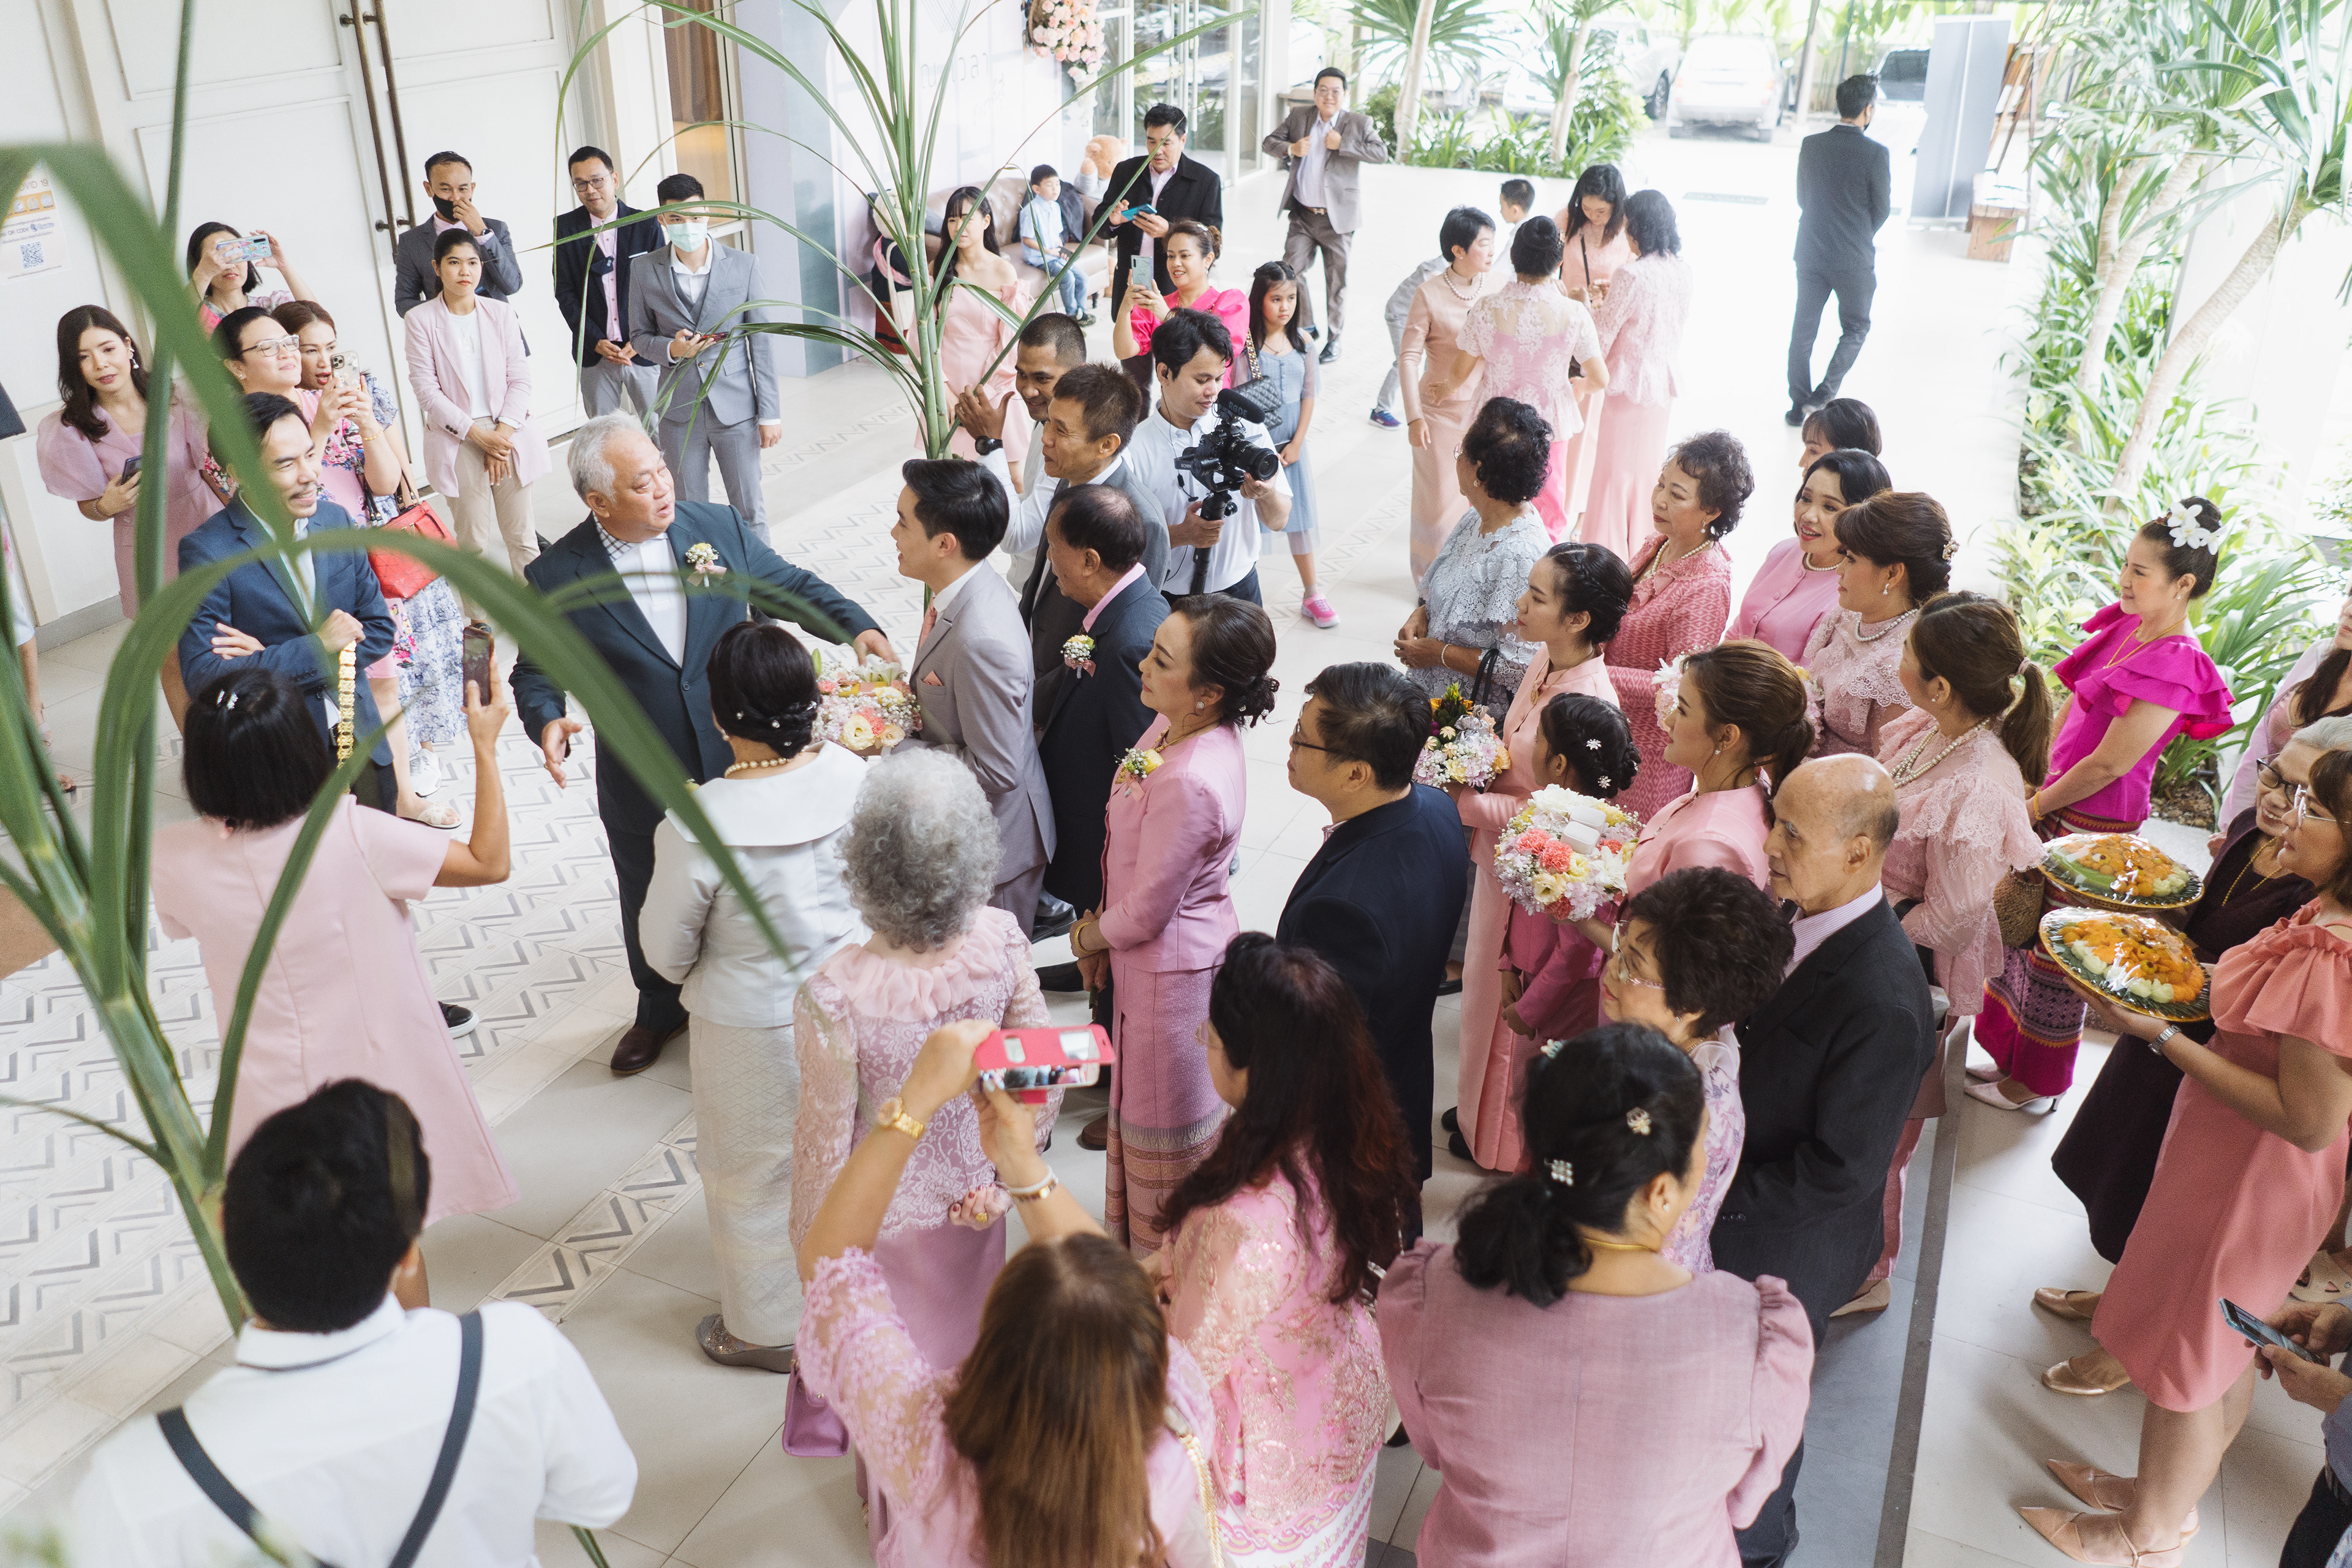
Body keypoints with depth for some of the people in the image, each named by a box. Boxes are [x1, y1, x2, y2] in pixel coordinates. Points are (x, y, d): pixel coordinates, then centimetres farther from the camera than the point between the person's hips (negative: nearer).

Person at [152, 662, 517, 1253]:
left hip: (273, 1096, 2)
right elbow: (490, 862, -18)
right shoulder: (352, 836, -29)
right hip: (375, 1085, -2)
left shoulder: (172, 857, -19)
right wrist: (485, 747, -10)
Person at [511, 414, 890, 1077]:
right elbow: (536, 670, -3)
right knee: (651, 906, 20)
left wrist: (857, 625, -11)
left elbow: (790, 586, 4)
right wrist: (547, 721, -24)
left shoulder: (716, 526, -8)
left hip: (741, 766, 1)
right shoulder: (557, 575, -13)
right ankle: (660, 1011, 48)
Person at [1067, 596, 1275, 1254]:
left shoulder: (1191, 783, -37)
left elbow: (1145, 912, -25)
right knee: (1138, 1094, 28)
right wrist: (1100, 925, 4)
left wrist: (1087, 937, -6)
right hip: (1157, 951, 9)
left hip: (1171, 966, -9)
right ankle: (1132, 1230, 52)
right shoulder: (1175, 725, -8)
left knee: (1163, 1116, 15)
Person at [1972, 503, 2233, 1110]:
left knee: (2055, 953, 7)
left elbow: (2107, 765, -21)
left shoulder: (2174, 666, -23)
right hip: (2057, 803, 8)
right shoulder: (2125, 627, 1)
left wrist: (2035, 808, -10)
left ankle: (2034, 1085, 26)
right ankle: (2008, 1054, 38)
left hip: (2094, 824, -8)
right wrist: (2032, 782, 9)